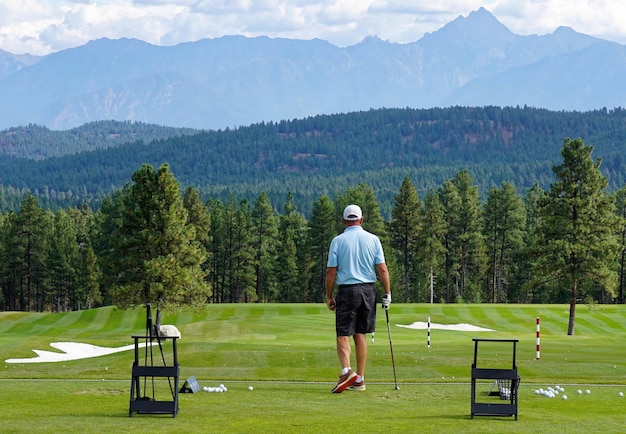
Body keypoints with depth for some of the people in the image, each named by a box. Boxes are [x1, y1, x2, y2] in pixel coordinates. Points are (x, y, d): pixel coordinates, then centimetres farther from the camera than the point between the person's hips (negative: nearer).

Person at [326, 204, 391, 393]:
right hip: (368, 289, 3)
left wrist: (329, 296, 5)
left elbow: (331, 271, -3)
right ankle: (359, 379, 12)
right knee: (360, 334, 12)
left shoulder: (338, 241, -3)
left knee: (343, 334, -2)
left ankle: (346, 370, -27)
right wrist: (387, 293, 5)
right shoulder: (373, 239, 2)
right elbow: (382, 269, -2)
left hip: (347, 290, -3)